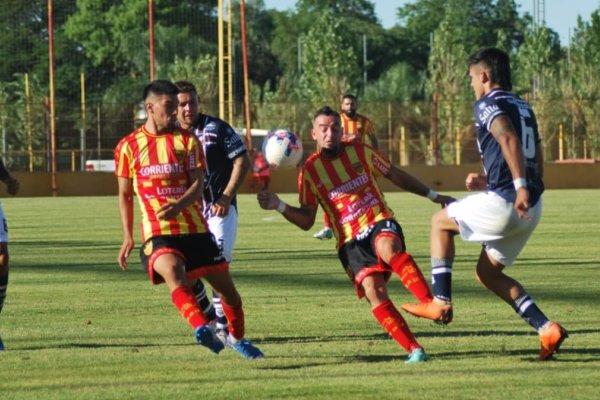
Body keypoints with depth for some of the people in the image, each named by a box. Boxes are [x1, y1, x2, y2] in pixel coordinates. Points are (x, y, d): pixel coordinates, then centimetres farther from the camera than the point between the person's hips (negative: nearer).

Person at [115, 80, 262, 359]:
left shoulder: (187, 140, 6)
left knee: (226, 287, 7)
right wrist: (128, 237, 7)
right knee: (172, 271, -34)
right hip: (157, 232, -3)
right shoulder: (128, 146, 5)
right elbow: (125, 195, 14)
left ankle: (237, 338, 34)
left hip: (195, 229, 3)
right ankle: (202, 328, -51)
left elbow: (197, 185, -4)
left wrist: (178, 206, -24)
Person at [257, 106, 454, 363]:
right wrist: (279, 206, -10)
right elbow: (307, 221, 7)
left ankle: (432, 303, -48)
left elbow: (395, 175, 20)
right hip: (350, 240, 0)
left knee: (389, 248, -37)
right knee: (373, 291, -22)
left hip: (380, 222, 0)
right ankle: (413, 349, -21)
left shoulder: (359, 151, 7)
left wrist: (434, 196, 24)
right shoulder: (310, 170, 5)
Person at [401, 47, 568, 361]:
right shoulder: (524, 108, 22)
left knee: (441, 222, 15)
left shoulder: (488, 105, -4)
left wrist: (519, 186, -33)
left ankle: (441, 303, 7)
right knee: (487, 272, 18)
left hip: (504, 202, -8)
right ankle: (546, 328, 4)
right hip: (531, 208, 8)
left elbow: (509, 139, -24)